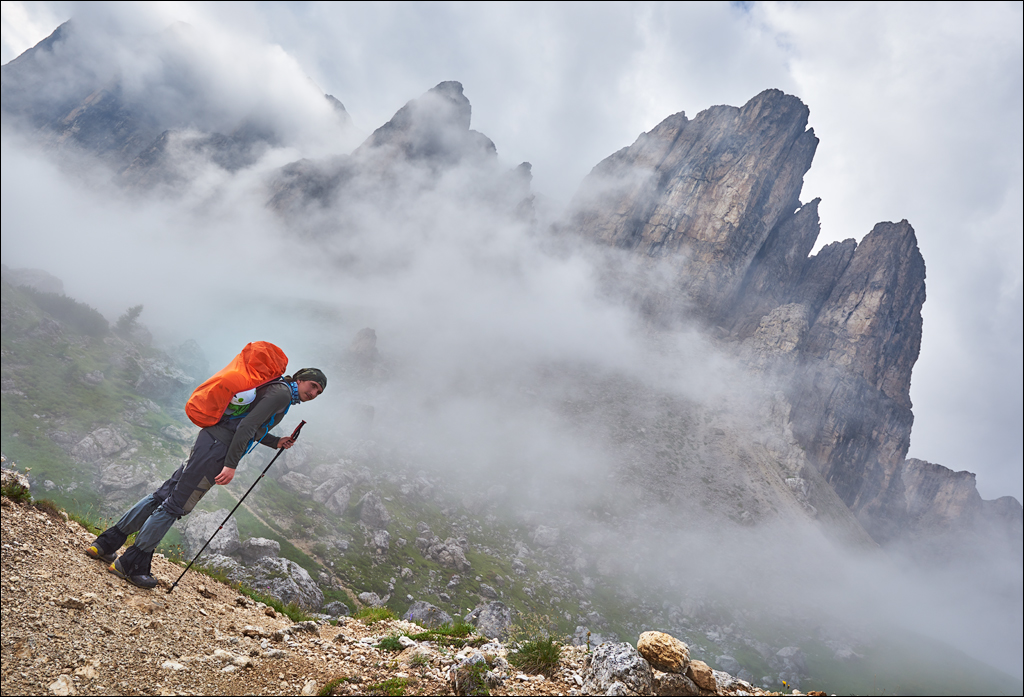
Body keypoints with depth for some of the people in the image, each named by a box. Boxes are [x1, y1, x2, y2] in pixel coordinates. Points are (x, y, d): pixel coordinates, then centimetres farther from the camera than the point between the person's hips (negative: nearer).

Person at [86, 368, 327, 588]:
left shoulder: (275, 388, 21)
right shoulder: (282, 393, -10)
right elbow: (246, 426, -20)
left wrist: (276, 442, 26)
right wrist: (231, 465, -21)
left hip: (210, 439, 10)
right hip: (217, 449, -10)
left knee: (163, 495, 13)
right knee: (175, 505, -3)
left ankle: (105, 544, 20)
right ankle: (131, 565, 5)